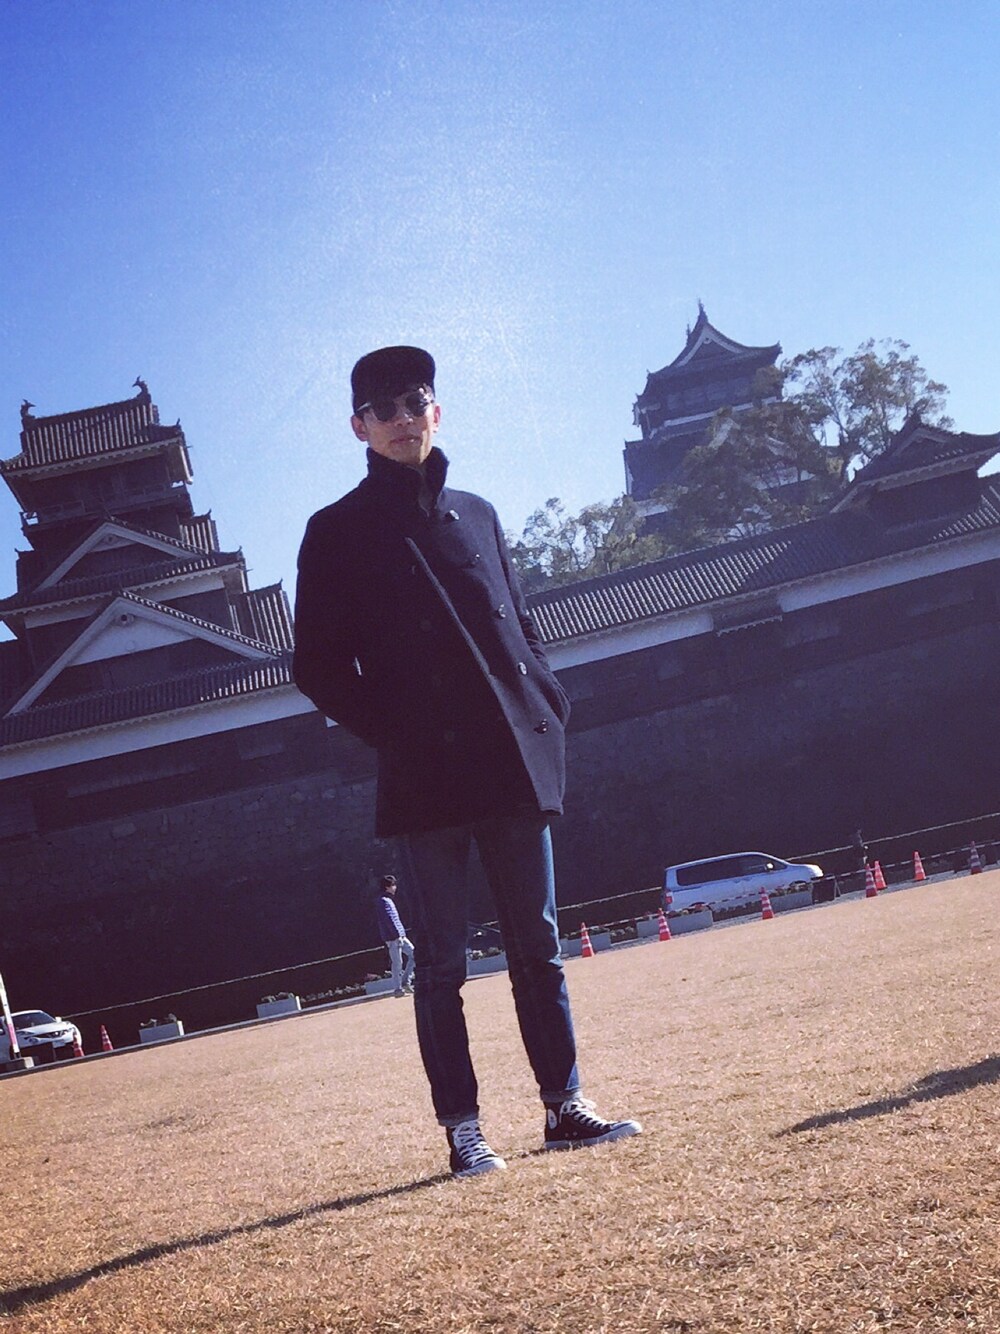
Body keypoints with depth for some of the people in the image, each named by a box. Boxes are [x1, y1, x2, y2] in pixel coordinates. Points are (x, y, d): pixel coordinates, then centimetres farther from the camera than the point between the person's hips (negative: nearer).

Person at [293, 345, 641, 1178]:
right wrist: (387, 733, -10)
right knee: (443, 961, 2)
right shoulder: (339, 532, 4)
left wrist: (550, 705, 4)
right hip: (425, 775, -4)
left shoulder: (477, 514, 17)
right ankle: (462, 1126, 11)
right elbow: (319, 665, 0)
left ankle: (565, 1106, 19)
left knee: (538, 945, 9)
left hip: (515, 763, 4)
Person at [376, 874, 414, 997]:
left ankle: (405, 981, 11)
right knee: (397, 963, -5)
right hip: (393, 937, -10)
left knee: (413, 953, 7)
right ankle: (397, 989, 2)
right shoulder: (384, 901, -13)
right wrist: (398, 935, -21)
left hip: (400, 936, 10)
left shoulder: (389, 900, 19)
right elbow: (389, 920, -20)